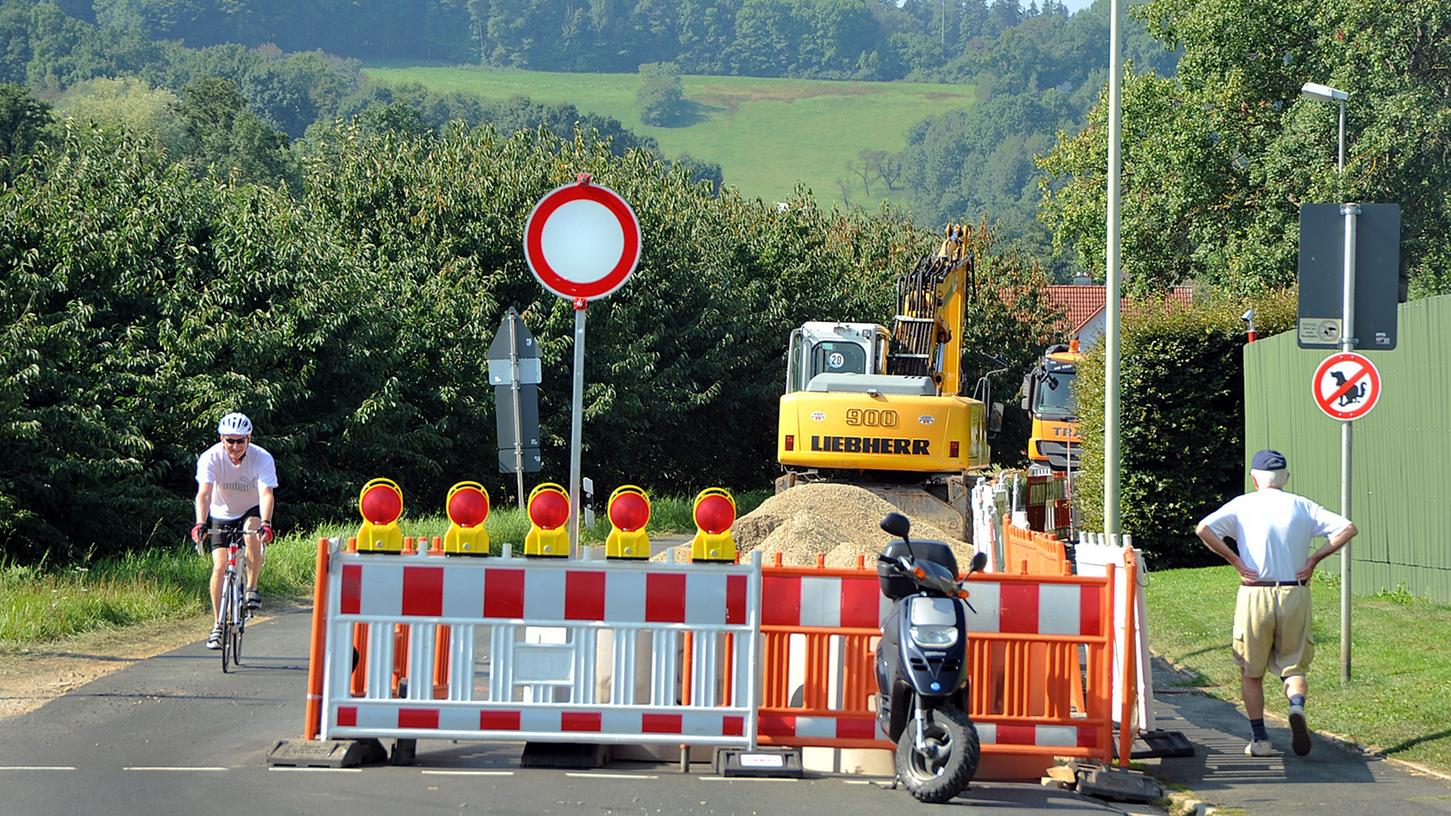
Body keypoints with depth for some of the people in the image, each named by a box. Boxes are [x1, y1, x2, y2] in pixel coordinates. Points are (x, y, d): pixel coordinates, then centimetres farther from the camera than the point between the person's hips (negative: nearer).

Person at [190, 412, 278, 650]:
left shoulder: (262, 459, -25)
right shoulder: (210, 458, -23)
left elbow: (266, 494, -36)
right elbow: (204, 493, -34)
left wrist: (265, 524, -53)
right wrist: (200, 524, -50)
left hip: (252, 512, -1)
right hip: (222, 515, 1)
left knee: (252, 534, -35)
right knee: (220, 566, -12)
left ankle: (252, 589, -15)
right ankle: (218, 625, -2)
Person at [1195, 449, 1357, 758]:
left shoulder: (1243, 505, 2)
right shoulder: (1302, 506, 7)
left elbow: (1203, 529, -13)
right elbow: (1347, 529, -1)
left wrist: (1236, 561, -7)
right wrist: (1314, 559, 1)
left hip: (1254, 595, -1)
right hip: (1295, 595, 1)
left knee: (1251, 672, 12)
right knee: (1293, 666, 9)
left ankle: (1259, 738, 8)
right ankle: (1297, 706, -22)